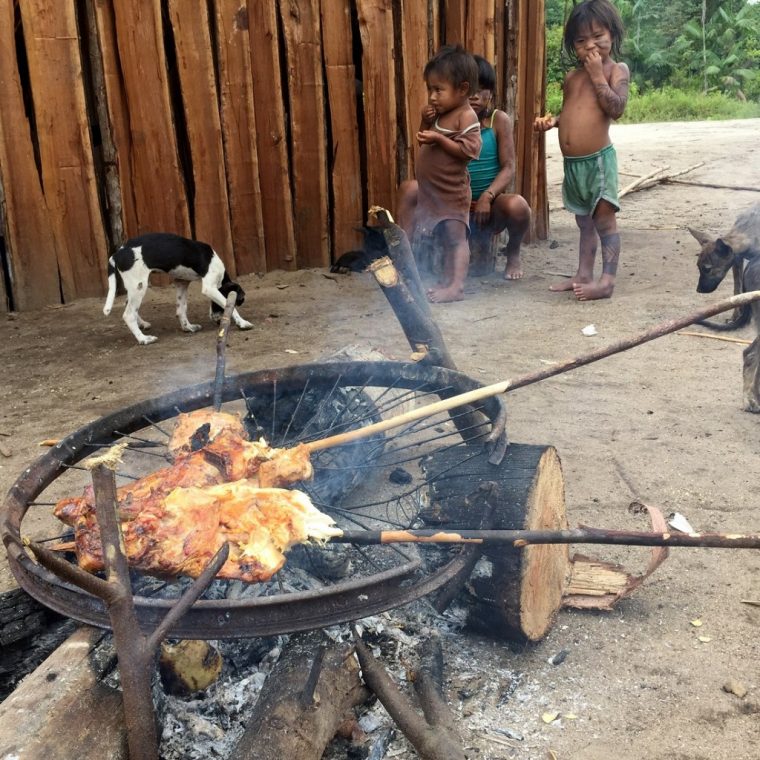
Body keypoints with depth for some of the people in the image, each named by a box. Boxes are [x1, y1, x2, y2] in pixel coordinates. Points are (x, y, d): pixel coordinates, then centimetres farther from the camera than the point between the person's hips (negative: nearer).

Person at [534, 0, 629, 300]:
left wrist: (597, 75, -16)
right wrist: (551, 121, 5)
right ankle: (583, 275, 23)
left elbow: (616, 109, -19)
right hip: (572, 163, 7)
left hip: (598, 159, -7)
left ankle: (607, 281, -5)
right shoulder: (572, 77, 14)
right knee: (584, 223, 15)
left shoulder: (617, 70, -3)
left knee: (604, 220, -6)